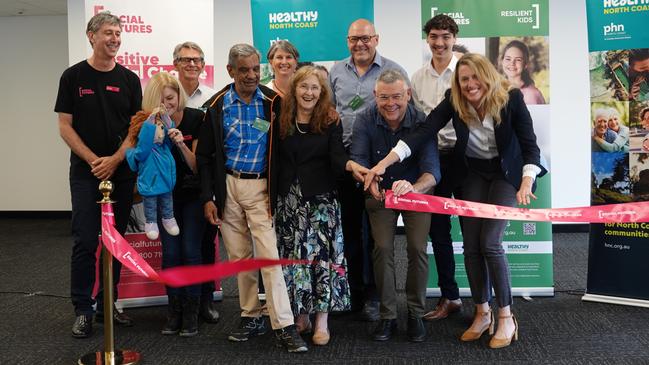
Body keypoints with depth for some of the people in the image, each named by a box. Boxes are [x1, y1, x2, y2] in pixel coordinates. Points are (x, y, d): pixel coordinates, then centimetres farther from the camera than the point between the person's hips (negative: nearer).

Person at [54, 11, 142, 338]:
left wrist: (114, 160, -10)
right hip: (86, 173, -2)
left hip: (122, 173, 3)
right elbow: (65, 126, -2)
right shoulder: (73, 76, 1)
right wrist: (95, 160, -12)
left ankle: (108, 305, 19)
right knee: (85, 242, -4)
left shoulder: (129, 79, 6)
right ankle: (83, 310, 6)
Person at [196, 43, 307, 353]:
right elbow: (204, 156, 4)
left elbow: (280, 149, 2)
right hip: (227, 186, 2)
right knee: (239, 256, 9)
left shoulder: (273, 103, -2)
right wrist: (207, 198, -2)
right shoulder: (216, 106, 1)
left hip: (260, 187, -2)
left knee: (269, 254, -9)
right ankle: (251, 317, 22)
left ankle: (284, 326, -6)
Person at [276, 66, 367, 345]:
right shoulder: (281, 122, 4)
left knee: (321, 255, -4)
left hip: (321, 200, -2)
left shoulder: (331, 123, -1)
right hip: (289, 200, 2)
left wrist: (352, 165, -35)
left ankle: (322, 322, 4)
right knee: (293, 256, 6)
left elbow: (336, 156, -13)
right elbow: (275, 162, 5)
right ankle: (300, 315, 21)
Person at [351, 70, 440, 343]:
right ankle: (387, 315, 10)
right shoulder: (365, 121, -21)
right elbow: (357, 159, -31)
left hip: (416, 190, -1)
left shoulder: (422, 123, -27)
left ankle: (416, 314, 11)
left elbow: (432, 170, -36)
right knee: (382, 248, -5)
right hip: (380, 192, 1)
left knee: (417, 248, -8)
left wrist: (413, 187, -59)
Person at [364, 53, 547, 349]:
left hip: (506, 172, -3)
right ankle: (482, 314, 17)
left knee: (490, 243, -14)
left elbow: (529, 145, -22)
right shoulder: (454, 101, -17)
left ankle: (506, 318, 1)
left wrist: (527, 183, -39)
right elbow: (422, 132, -25)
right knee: (471, 245, 0)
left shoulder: (511, 98, -22)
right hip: (473, 173, 3)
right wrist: (383, 164, -35)